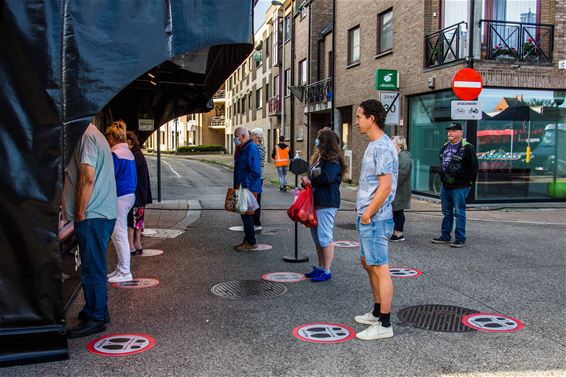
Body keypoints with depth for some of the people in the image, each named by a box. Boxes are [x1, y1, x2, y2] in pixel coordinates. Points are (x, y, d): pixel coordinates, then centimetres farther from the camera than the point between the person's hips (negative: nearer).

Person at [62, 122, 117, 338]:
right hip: (102, 213, 10)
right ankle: (98, 311, 28)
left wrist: (80, 213, -16)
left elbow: (88, 178, -21)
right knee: (94, 266, 18)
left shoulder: (86, 136, -15)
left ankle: (95, 318, 6)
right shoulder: (92, 134, 18)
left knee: (92, 268, -2)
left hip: (92, 216, -10)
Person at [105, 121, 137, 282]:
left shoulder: (115, 154, -14)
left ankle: (125, 272, 4)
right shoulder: (129, 152, 13)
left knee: (119, 234, -2)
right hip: (130, 195, 9)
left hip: (120, 197, -9)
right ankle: (121, 268, 22)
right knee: (117, 234, 16)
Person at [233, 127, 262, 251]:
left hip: (248, 188, -10)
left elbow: (255, 171, -24)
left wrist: (244, 185, -23)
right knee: (245, 215, 14)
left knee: (246, 215, -4)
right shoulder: (242, 149, 14)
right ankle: (247, 240, 24)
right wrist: (237, 185, 14)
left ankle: (251, 242, 5)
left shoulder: (251, 148, -17)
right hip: (242, 188, 10)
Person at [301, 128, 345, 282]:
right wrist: (307, 180, -2)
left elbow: (327, 178, -25)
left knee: (325, 237, -5)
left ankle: (326, 271, 4)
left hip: (327, 203, -10)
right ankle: (320, 267, 26)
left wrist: (311, 181, -11)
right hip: (316, 201, 10)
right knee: (316, 236, 15)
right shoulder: (319, 157, 16)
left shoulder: (333, 160, -13)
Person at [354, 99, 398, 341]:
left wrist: (368, 213, -17)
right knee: (368, 263, 19)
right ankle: (377, 313, 33)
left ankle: (384, 325, 6)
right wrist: (364, 213, 15)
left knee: (380, 268, -4)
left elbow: (385, 187, -23)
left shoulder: (383, 147, -17)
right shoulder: (373, 146, 15)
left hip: (375, 219, -11)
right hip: (367, 218, 11)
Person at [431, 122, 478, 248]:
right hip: (445, 186, 7)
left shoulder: (467, 148, -9)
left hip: (460, 187, -7)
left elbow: (473, 166, -9)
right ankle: (445, 236, 23)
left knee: (459, 213, -3)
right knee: (447, 213, 14)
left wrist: (469, 182, -10)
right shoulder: (445, 147, 14)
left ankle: (460, 239, 4)